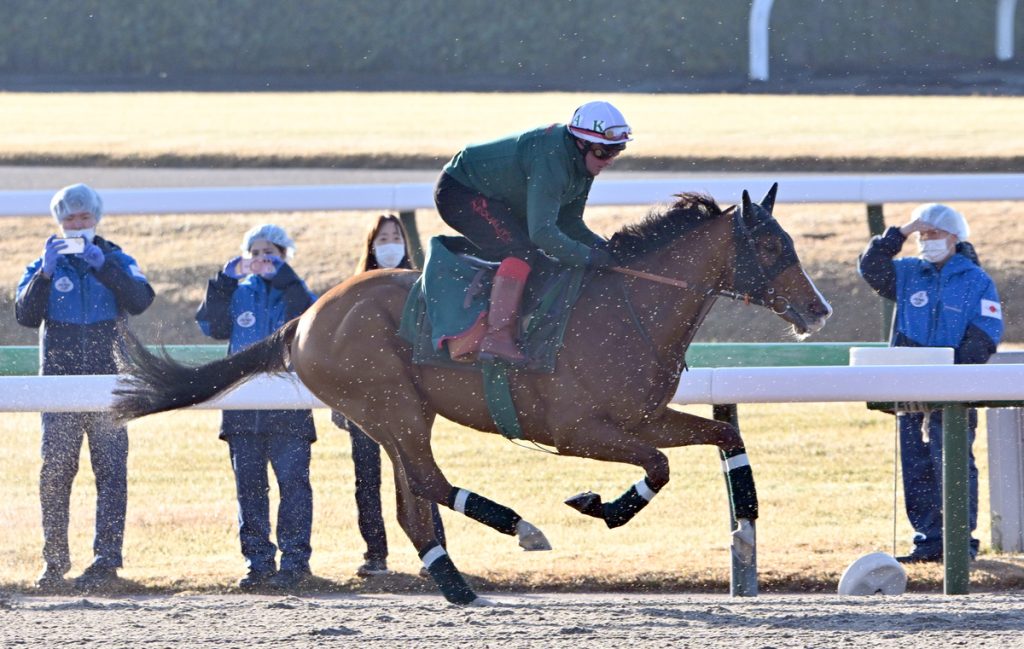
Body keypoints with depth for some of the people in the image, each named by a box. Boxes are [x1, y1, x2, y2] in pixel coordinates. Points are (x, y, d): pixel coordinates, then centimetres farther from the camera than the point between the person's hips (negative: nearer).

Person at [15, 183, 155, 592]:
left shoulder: (116, 261, 10)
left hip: (107, 379, -1)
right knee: (55, 472, -2)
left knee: (110, 470, -7)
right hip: (59, 381, 1)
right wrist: (45, 273, -14)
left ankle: (106, 560, -8)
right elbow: (26, 315, -2)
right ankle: (54, 562, 4)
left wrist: (102, 266, -16)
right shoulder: (45, 265, 12)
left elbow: (141, 301, -8)